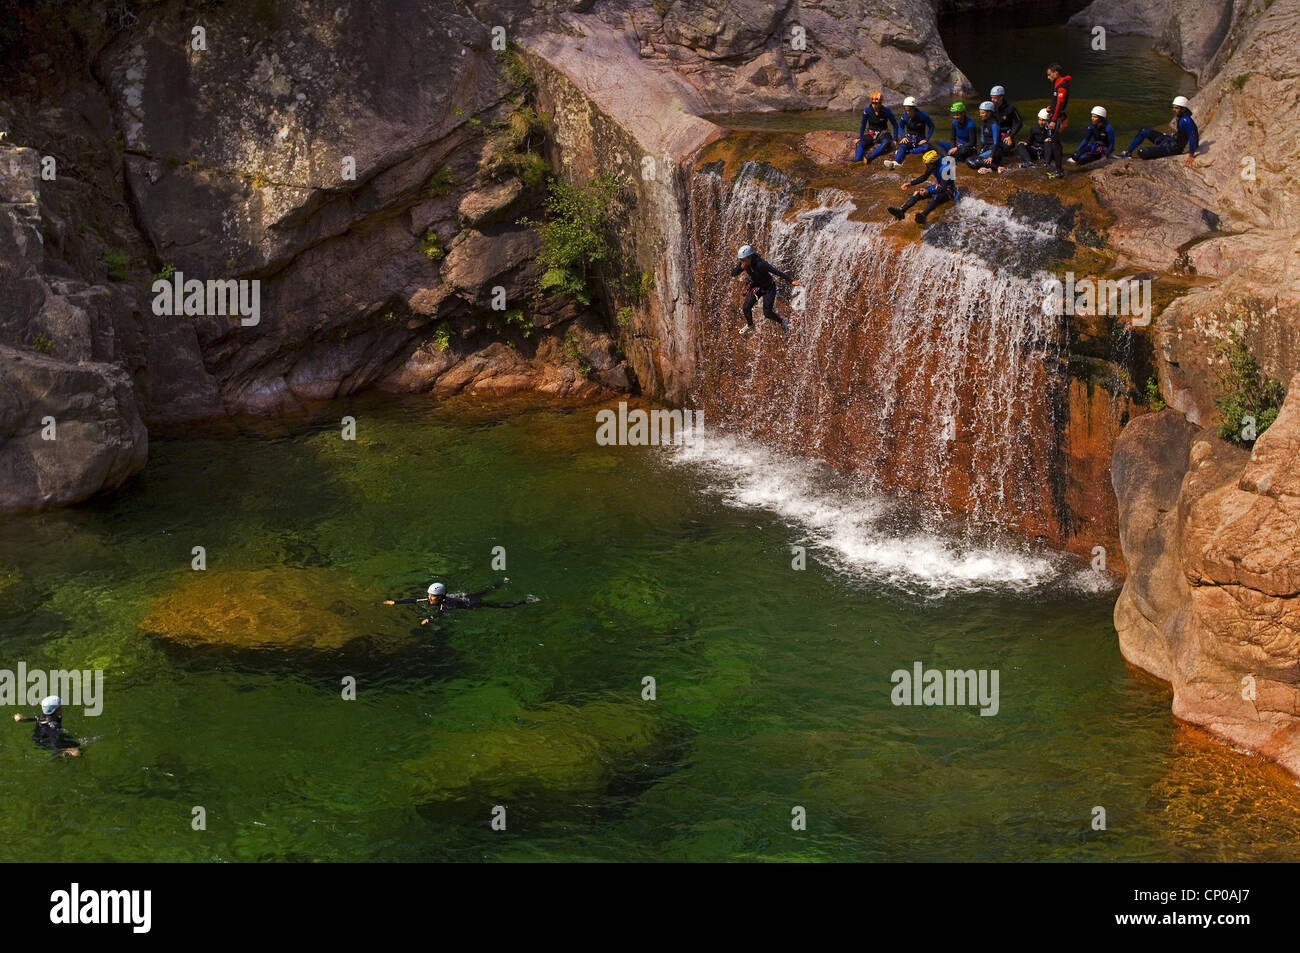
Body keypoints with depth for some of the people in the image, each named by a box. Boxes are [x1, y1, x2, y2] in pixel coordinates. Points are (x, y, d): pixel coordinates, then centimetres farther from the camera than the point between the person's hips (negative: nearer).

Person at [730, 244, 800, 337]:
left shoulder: (760, 264, -35)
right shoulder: (743, 263, -16)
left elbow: (776, 271, -34)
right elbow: (733, 274, -11)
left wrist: (791, 281, -36)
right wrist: (741, 267, -33)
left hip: (768, 288, -6)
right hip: (756, 287, 6)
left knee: (767, 313, -12)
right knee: (746, 307, -3)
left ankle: (782, 321, 19)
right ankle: (750, 325, 27)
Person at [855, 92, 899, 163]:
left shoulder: (886, 111, -12)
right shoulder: (867, 110, -8)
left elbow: (895, 125, -2)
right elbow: (863, 124, 7)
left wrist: (895, 139, -9)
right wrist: (860, 137, 1)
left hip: (882, 133, -1)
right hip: (871, 133, 1)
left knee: (886, 142, -38)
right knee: (861, 143, -32)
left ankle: (869, 157, -51)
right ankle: (856, 161, -47)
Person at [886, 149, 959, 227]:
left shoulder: (944, 169, -30)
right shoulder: (932, 165, -7)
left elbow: (943, 188, -32)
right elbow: (924, 177, 11)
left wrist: (928, 192, -40)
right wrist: (911, 183, 2)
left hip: (948, 190, -8)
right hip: (938, 186, 8)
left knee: (936, 196, -40)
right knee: (917, 193, -10)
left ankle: (923, 215, -65)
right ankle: (901, 211, -25)